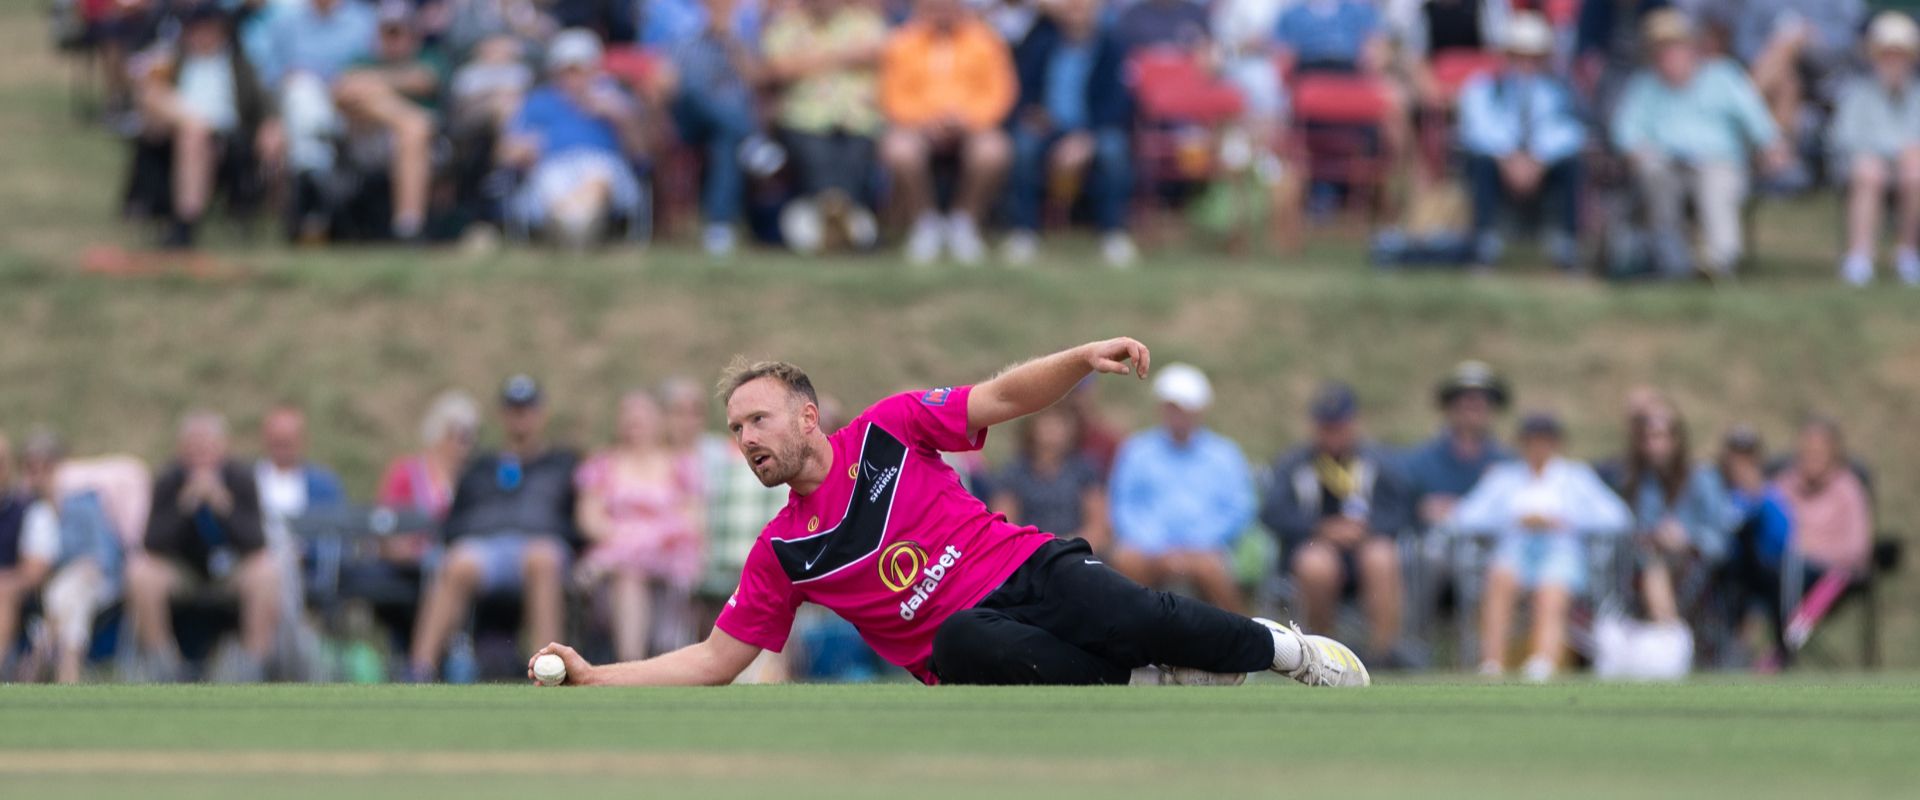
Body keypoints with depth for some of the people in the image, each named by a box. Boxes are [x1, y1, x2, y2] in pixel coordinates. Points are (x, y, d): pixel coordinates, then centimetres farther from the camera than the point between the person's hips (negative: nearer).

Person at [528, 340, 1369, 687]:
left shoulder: (886, 429, 5)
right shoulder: (781, 553, 9)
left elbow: (1004, 398, 2)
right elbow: (714, 659, 10)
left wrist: (1085, 358, -16)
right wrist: (594, 676, 0)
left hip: (1033, 570, 0)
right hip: (973, 643, 0)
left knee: (1132, 618, -30)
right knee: (960, 641, -37)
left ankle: (1284, 649, -3)